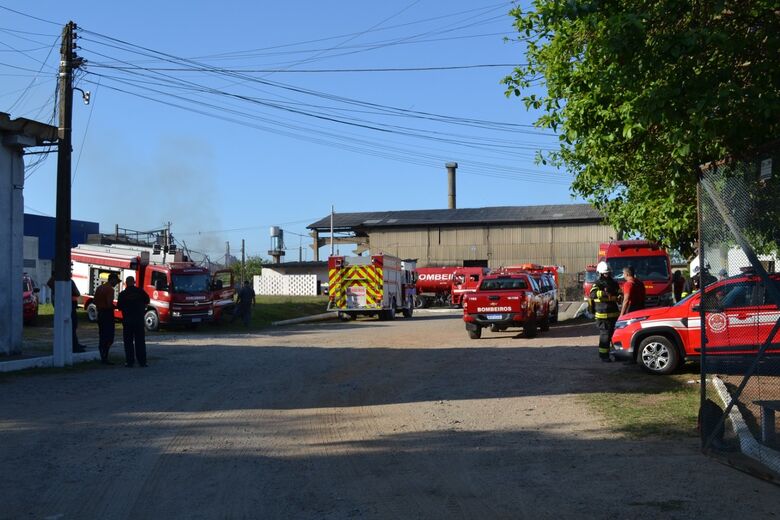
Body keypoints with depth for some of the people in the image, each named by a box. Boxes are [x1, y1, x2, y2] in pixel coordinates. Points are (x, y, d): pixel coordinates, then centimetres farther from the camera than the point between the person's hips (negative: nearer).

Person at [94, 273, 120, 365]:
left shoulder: (99, 288, 12)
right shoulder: (110, 289, -15)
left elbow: (95, 301, 17)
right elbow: (109, 304, -21)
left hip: (100, 313, 9)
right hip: (108, 314, -9)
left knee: (102, 335, 13)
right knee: (109, 337, -7)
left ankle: (102, 357, 16)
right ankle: (105, 358, -12)